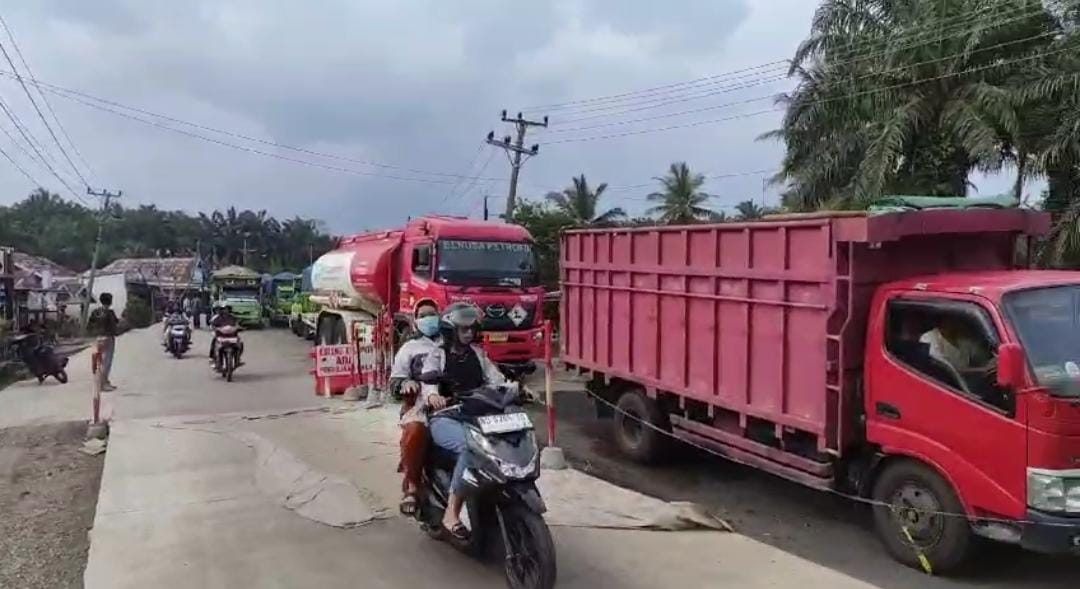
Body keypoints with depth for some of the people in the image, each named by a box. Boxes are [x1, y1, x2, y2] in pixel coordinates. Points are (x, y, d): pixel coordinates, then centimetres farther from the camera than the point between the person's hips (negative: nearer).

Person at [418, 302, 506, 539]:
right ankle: (451, 513, -27)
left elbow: (496, 378, 7)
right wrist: (432, 395, -38)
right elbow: (428, 379, -13)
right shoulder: (437, 355, 6)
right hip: (446, 419, -4)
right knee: (471, 447, -36)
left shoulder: (478, 355, 20)